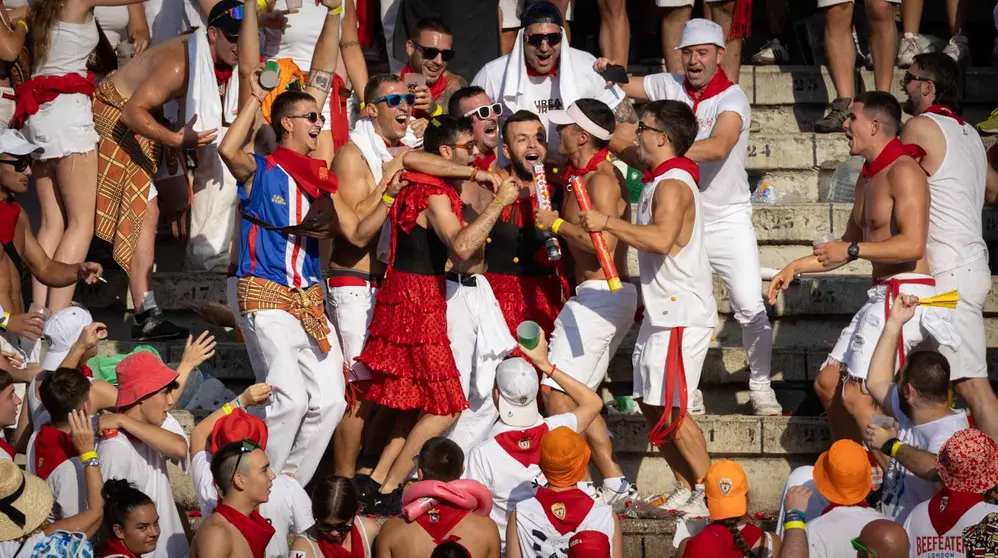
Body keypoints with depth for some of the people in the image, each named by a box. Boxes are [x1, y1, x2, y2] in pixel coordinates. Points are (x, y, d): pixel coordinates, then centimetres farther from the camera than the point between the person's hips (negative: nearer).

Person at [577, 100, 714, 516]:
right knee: (650, 404, 11)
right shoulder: (662, 181, 16)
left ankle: (711, 492, -5)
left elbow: (661, 239, -32)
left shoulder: (672, 185, -16)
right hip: (662, 311, 10)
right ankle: (685, 490, 16)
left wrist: (608, 222, -27)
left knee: (669, 409, -11)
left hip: (682, 314, -10)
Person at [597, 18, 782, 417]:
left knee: (751, 307, -7)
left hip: (728, 219, -3)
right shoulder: (669, 86, 0)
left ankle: (761, 387, 6)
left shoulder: (732, 100, -14)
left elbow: (719, 146, -34)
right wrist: (607, 70, -15)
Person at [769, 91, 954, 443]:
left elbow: (913, 244, -24)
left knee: (857, 395, -16)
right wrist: (795, 267, 21)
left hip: (904, 294, -10)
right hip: (883, 293, 10)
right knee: (828, 383, 11)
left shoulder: (902, 171, -13)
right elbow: (848, 245, 28)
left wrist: (853, 251, -20)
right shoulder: (867, 179, 18)